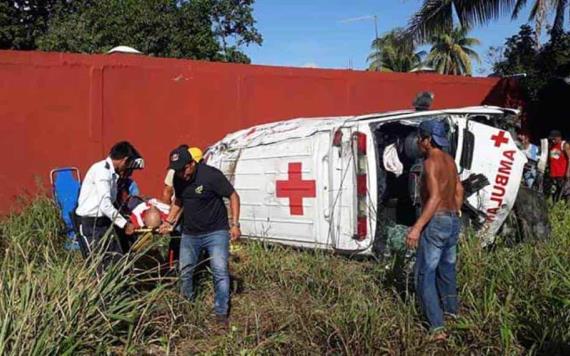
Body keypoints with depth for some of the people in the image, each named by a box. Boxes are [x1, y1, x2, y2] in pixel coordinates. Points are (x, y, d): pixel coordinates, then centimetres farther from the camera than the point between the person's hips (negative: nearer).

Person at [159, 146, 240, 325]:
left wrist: (235, 224, -19)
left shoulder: (211, 175, -22)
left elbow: (233, 196, -14)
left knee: (220, 271, -12)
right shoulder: (178, 179, -4)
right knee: (185, 272, 12)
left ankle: (221, 313, -2)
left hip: (216, 232, -5)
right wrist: (169, 221, 5)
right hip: (190, 233, 6)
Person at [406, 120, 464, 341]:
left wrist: (417, 227, -26)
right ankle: (451, 310, 39)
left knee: (425, 275, -5)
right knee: (446, 268, 24)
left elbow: (435, 197, -25)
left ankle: (437, 327, -9)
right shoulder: (449, 161, 11)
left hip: (436, 222, -9)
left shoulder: (431, 162, -16)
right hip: (452, 221, 9)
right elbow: (459, 191, 19)